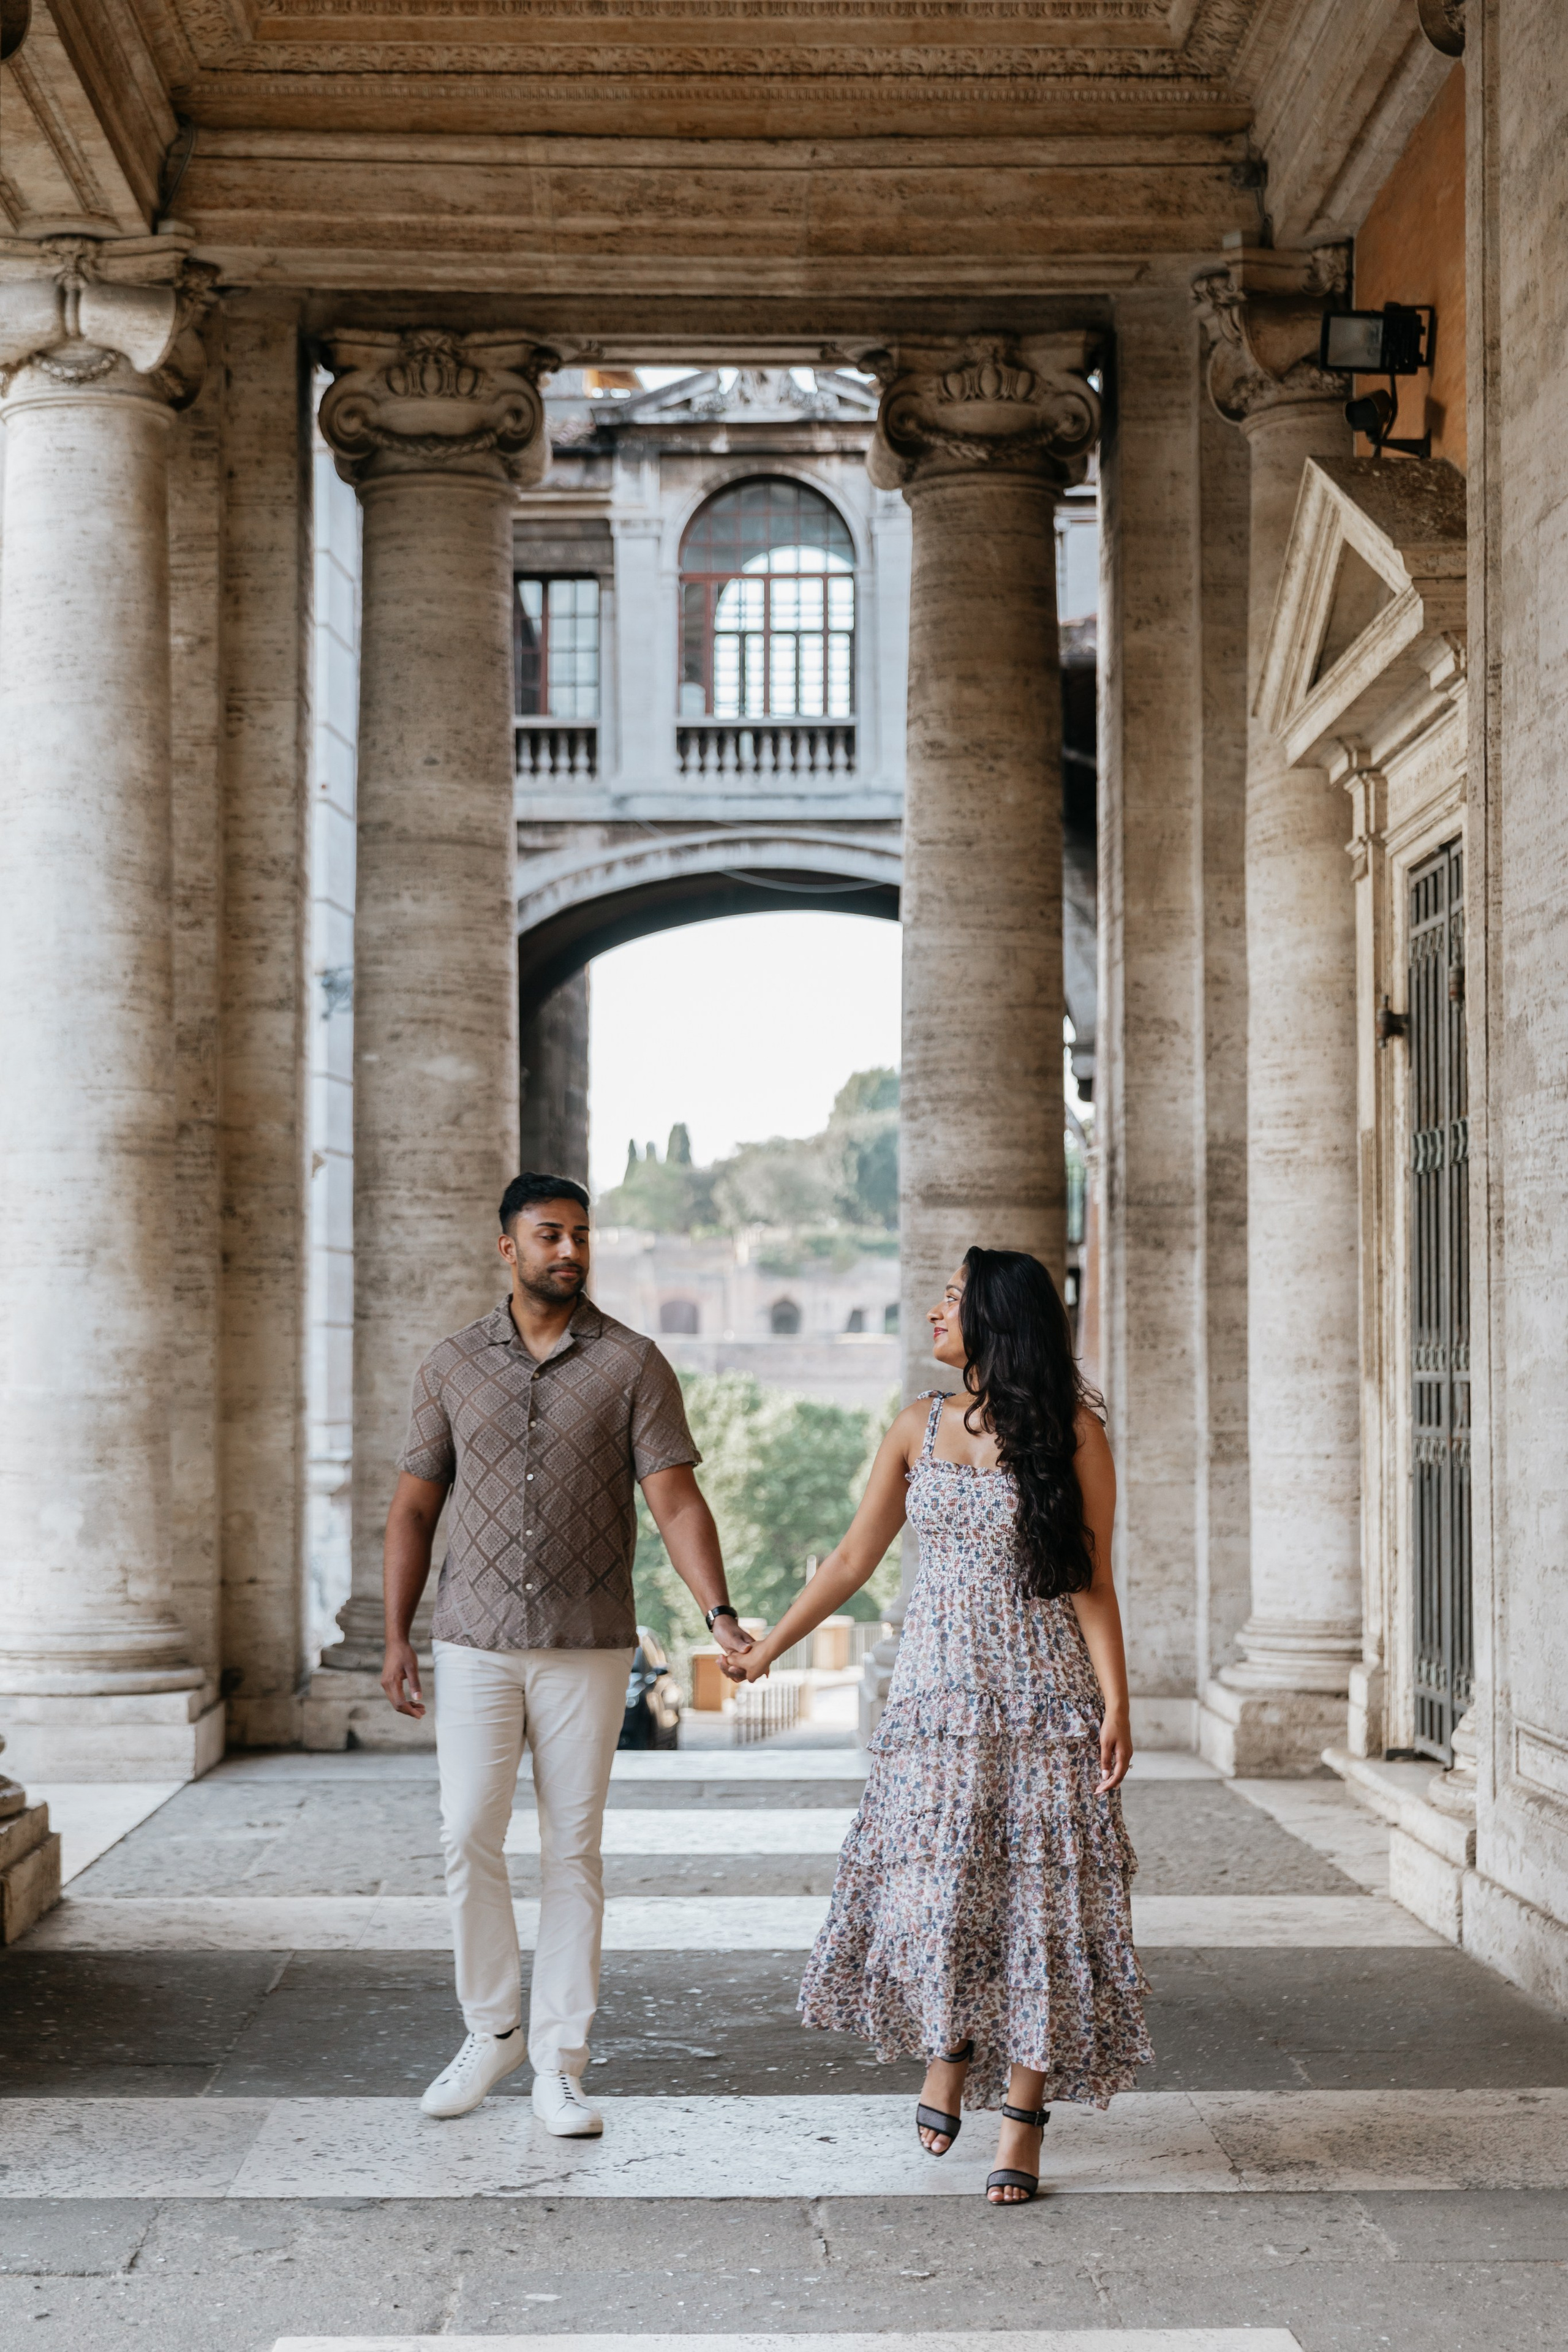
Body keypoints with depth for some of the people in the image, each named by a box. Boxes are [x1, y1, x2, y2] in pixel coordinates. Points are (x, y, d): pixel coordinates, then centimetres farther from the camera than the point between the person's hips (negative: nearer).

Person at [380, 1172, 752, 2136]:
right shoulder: (453, 1365, 6)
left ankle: (559, 2065, 10)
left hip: (589, 1648, -1)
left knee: (573, 1852, 2)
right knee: (469, 1839, -2)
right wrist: (396, 1637, 5)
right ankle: (492, 2030, 19)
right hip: (477, 1645, 1)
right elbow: (415, 1508, 10)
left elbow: (676, 1498, -7)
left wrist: (719, 1613, -19)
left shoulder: (632, 1363, -1)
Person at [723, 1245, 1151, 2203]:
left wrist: (1115, 1703, -12)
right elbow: (854, 1558, 13)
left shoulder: (1073, 1432, -3)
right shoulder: (920, 1428, 8)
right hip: (938, 1692, 3)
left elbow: (1092, 1583, -4)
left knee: (1038, 1892, -2)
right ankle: (947, 2054, 28)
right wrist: (768, 1647, 15)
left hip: (1042, 1700, -3)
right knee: (935, 1884, 0)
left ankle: (1023, 2123, 6)